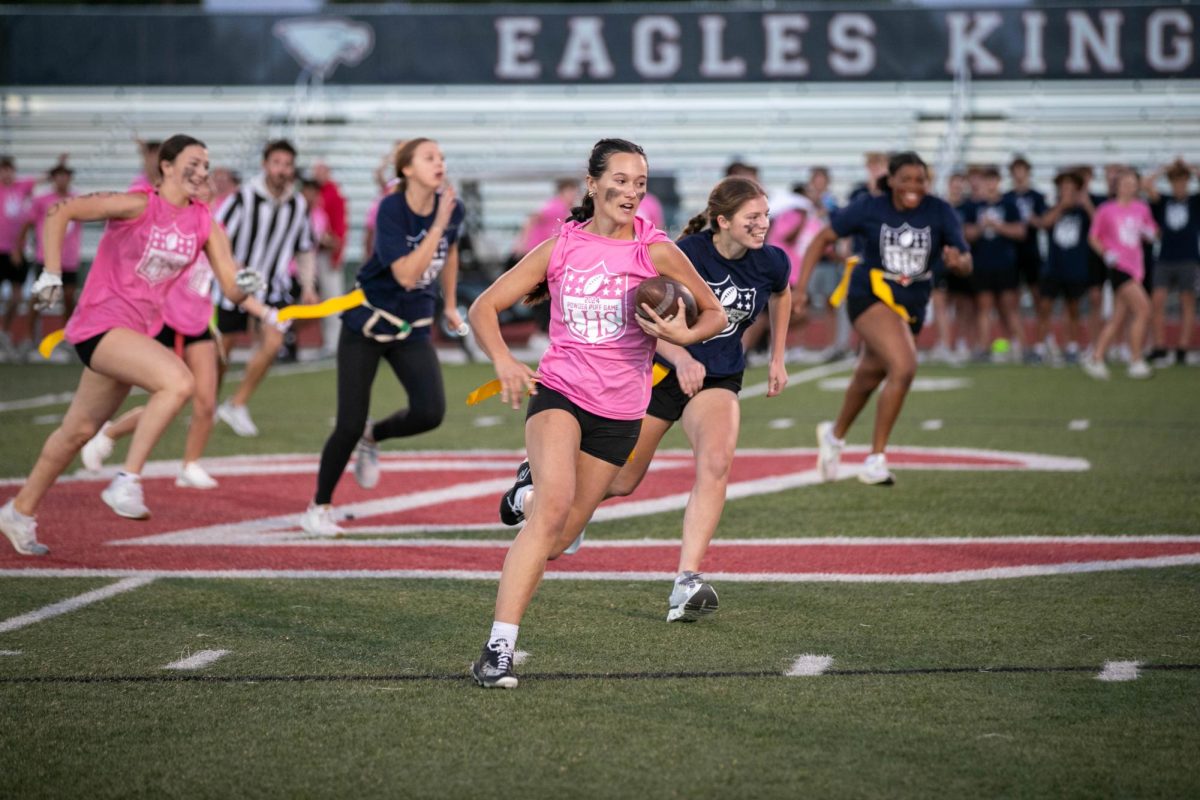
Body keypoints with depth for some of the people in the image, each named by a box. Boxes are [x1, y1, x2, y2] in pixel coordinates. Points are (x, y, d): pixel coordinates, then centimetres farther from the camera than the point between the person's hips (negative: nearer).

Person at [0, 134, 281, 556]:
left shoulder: (205, 224, 4)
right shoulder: (139, 205, -13)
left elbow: (230, 282, 2)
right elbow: (59, 212, -10)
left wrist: (266, 311, -14)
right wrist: (51, 274, -14)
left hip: (137, 330, 7)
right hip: (100, 325, -7)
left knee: (79, 430, 16)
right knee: (178, 380, -28)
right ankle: (127, 482, -22)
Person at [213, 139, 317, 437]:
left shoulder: (299, 206, 1)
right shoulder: (244, 198, -13)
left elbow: (305, 250, 15)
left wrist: (308, 286, 5)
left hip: (274, 287, 3)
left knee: (272, 342, -16)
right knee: (223, 348, 5)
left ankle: (237, 405, -1)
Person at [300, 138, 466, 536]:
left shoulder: (452, 208, -5)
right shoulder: (391, 209, -21)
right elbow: (407, 275, -30)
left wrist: (450, 304, 24)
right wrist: (438, 224, -32)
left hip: (413, 327, 4)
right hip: (366, 323, -4)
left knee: (430, 413, -16)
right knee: (350, 425, -6)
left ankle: (372, 437, 17)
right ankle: (318, 507, 15)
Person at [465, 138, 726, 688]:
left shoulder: (656, 251, -3)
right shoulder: (560, 248, 0)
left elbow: (715, 314, 6)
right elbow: (485, 307, 4)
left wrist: (684, 336, -17)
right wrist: (504, 362, -14)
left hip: (620, 413, 2)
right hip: (559, 393, -2)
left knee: (552, 542, 6)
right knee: (555, 507, -28)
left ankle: (529, 491, 45)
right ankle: (499, 648, -28)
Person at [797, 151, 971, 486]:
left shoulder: (940, 212, -6)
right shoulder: (869, 207, -10)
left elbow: (967, 263, -8)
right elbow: (823, 239, -2)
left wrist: (957, 261, -33)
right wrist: (801, 286, -9)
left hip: (911, 307, 4)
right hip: (871, 297, -4)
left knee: (868, 378, 20)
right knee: (904, 367, -26)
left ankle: (835, 434, 50)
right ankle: (876, 459, -17)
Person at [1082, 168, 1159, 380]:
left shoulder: (1141, 208, 11)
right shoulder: (1106, 210, -2)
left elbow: (1153, 233, 21)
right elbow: (1093, 237, 3)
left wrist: (1150, 232, -2)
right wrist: (1106, 253, -13)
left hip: (1135, 267, 6)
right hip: (1118, 265, -6)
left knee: (1119, 318, 7)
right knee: (1143, 308, -16)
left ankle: (1095, 358, 16)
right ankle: (1136, 362, -11)